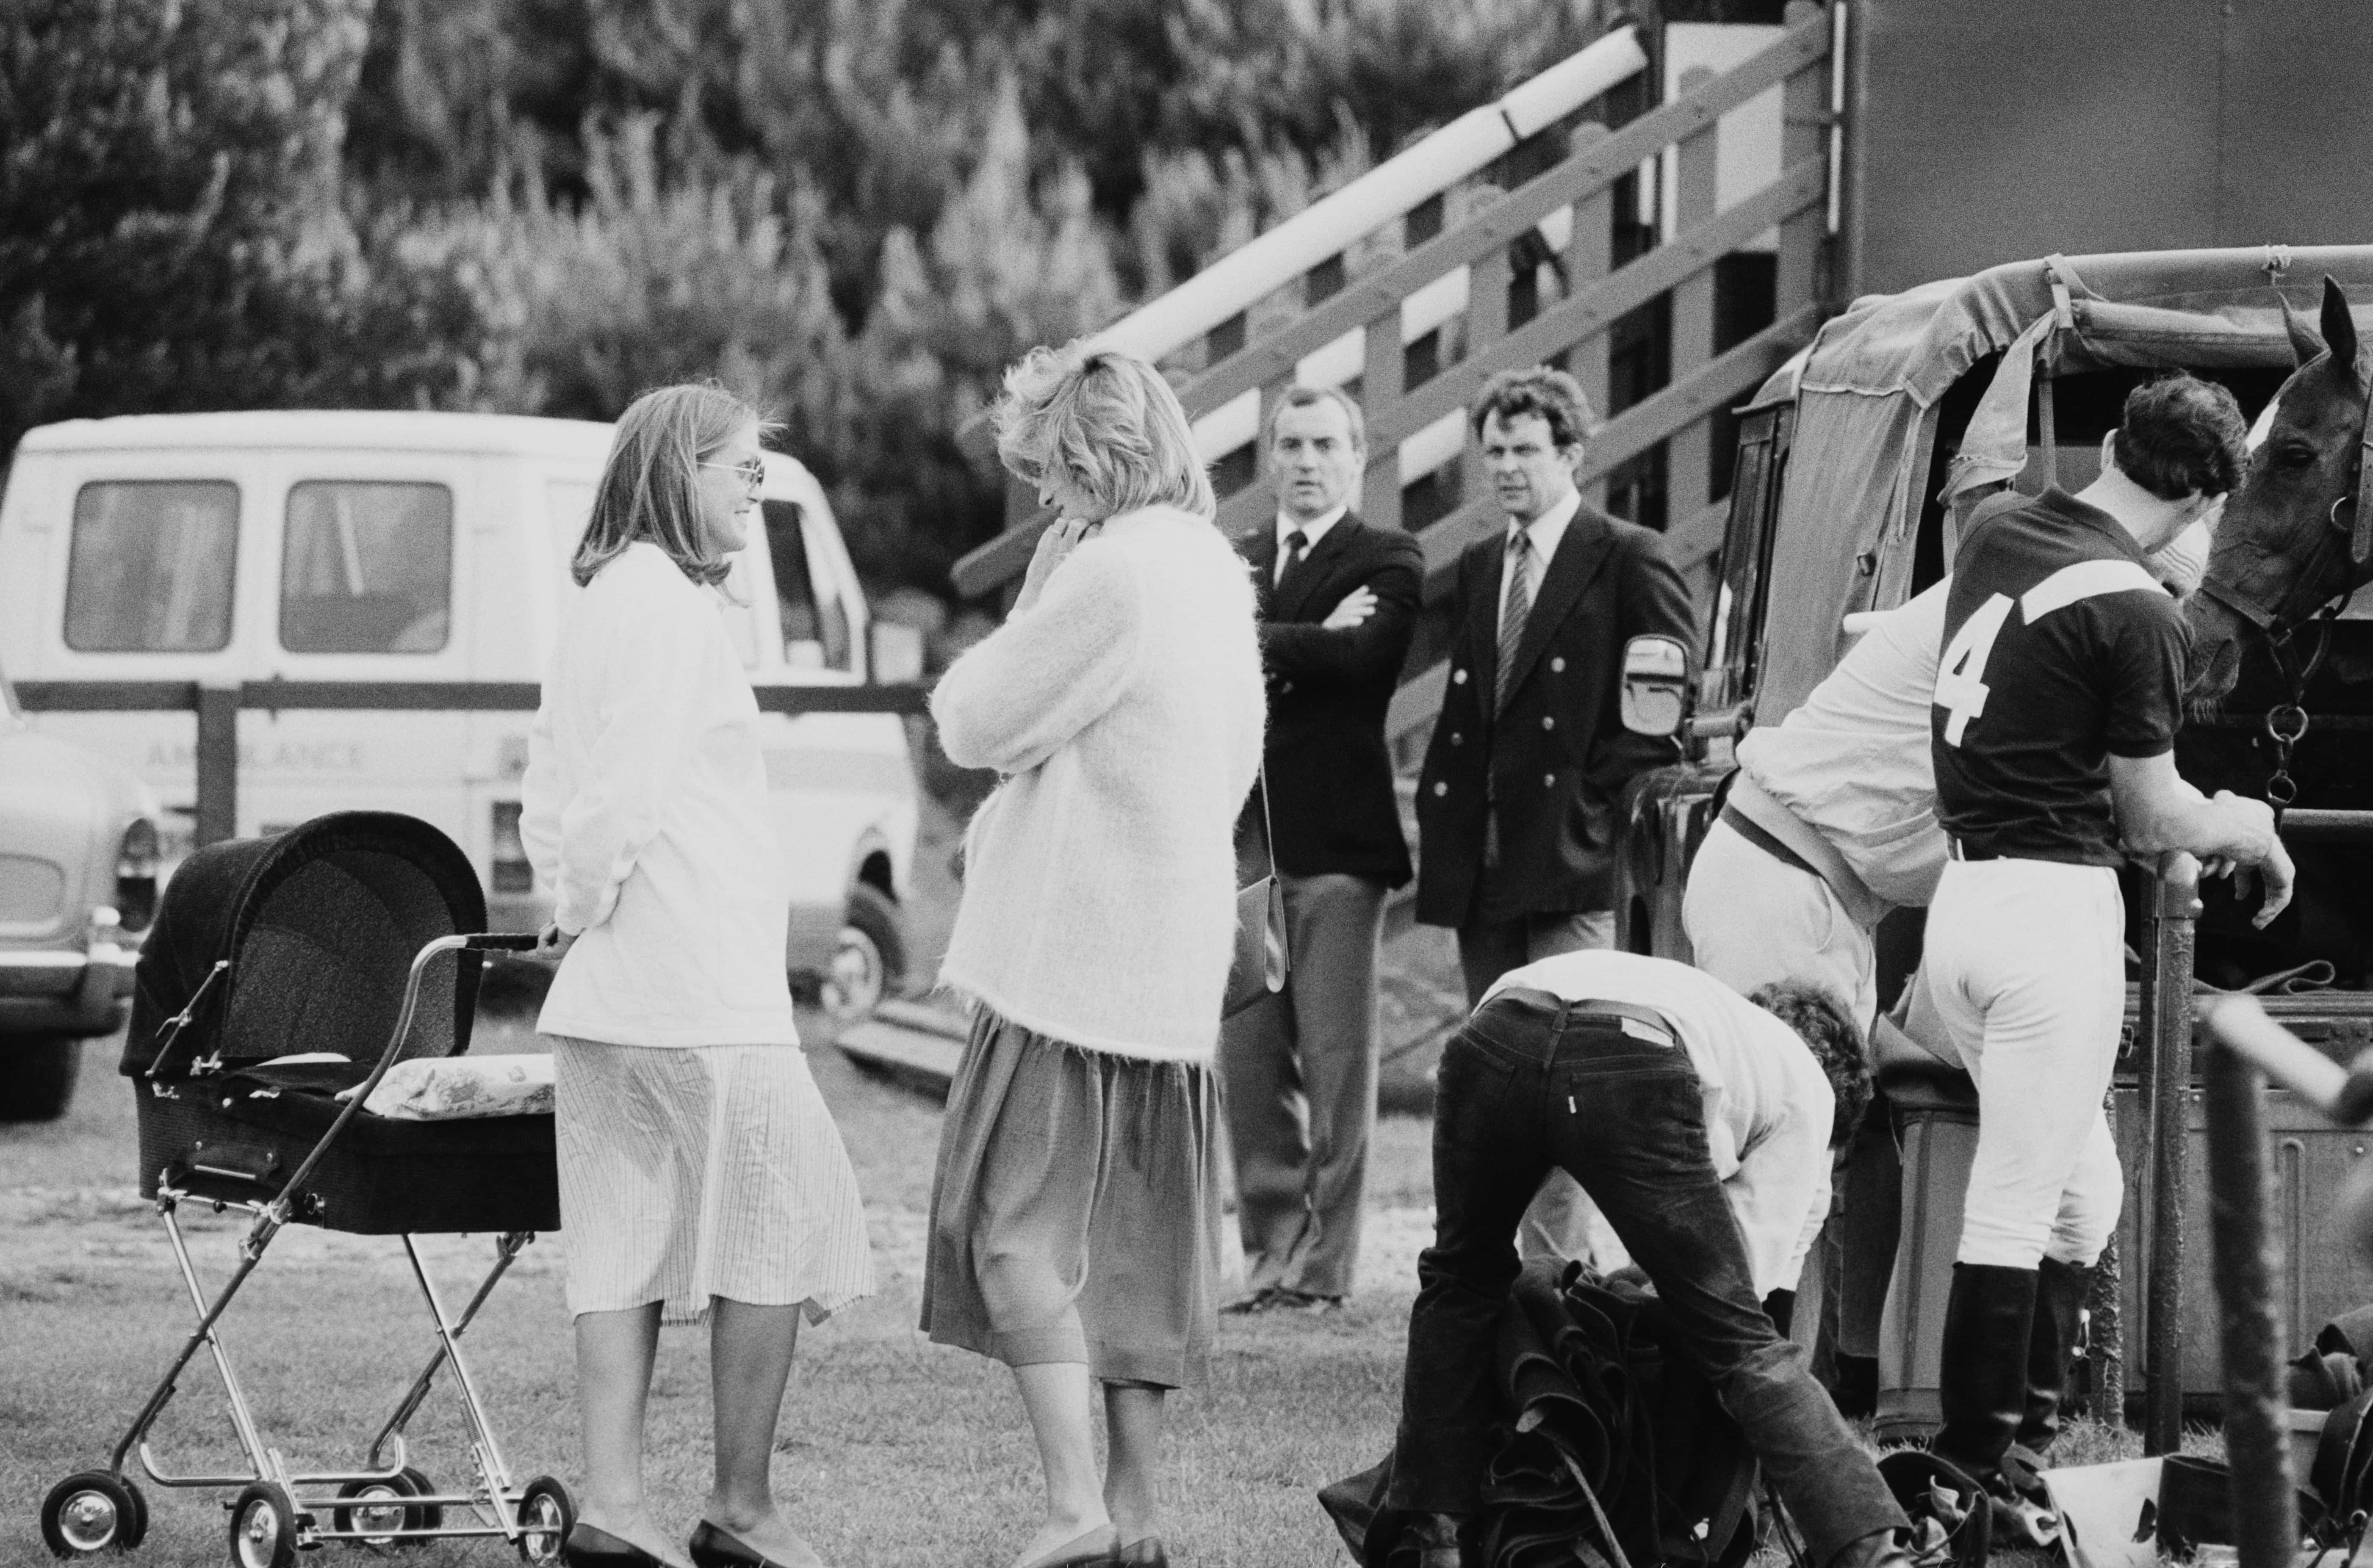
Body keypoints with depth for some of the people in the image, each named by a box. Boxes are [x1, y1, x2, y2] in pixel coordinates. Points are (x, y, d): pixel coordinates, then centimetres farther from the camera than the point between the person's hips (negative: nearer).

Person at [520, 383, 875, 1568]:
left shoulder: (602, 598, 17)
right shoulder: (669, 604, -13)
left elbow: (548, 789, 19)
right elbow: (626, 790, -20)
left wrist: (571, 904, 13)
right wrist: (588, 905, -6)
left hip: (608, 987, 9)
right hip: (701, 984, -9)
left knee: (629, 1241, 8)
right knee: (782, 1221, 0)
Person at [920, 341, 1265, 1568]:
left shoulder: (1109, 572, -18)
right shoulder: (1213, 566, 11)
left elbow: (977, 724, -12)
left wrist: (1030, 601, -1)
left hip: (1072, 950, -9)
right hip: (1178, 958, 9)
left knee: (1021, 1225, -4)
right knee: (1135, 1237, 13)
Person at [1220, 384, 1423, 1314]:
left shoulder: (1387, 563, 5)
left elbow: (1362, 654, -14)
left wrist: (1256, 644, -5)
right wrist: (1311, 644, -9)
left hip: (1336, 843, -4)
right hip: (1242, 841, 4)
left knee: (1336, 1063, -5)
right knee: (1249, 1063, 4)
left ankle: (1324, 1265, -2)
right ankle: (1270, 1252, 11)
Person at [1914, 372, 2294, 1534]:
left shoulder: (1995, 539, 7)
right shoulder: (2137, 612, -15)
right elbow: (2151, 813, -6)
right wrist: (2245, 830, 16)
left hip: (1964, 894, 8)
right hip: (2056, 906, -8)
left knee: (2082, 1189, 19)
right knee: (2017, 1207, -3)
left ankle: (2026, 1429, 19)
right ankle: (1978, 1470, -1)